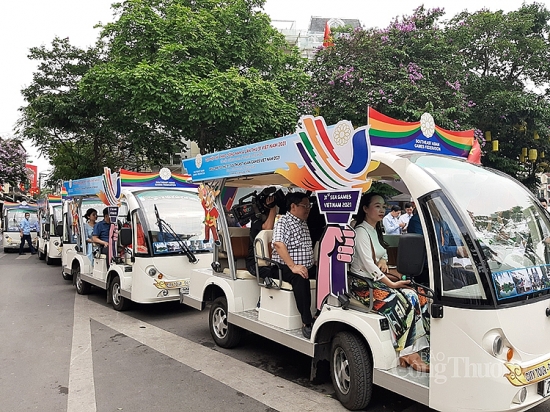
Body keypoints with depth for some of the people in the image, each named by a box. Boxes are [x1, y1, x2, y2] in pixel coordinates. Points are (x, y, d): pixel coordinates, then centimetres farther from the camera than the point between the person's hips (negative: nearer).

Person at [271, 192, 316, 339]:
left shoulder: (304, 223, 19)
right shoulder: (283, 221, -7)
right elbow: (278, 244, -22)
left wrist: (311, 264, 11)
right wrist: (293, 266, -31)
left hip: (307, 266, 8)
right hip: (283, 267, -8)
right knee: (300, 278, -36)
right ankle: (307, 323, -35)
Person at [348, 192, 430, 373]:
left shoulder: (375, 231, 15)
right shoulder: (361, 231, -12)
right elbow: (368, 264, -19)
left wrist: (383, 259, 2)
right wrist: (391, 283, -21)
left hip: (376, 280, 8)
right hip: (361, 283, -8)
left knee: (415, 297, -11)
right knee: (403, 302, -25)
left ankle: (411, 352, -15)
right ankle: (409, 354, -17)